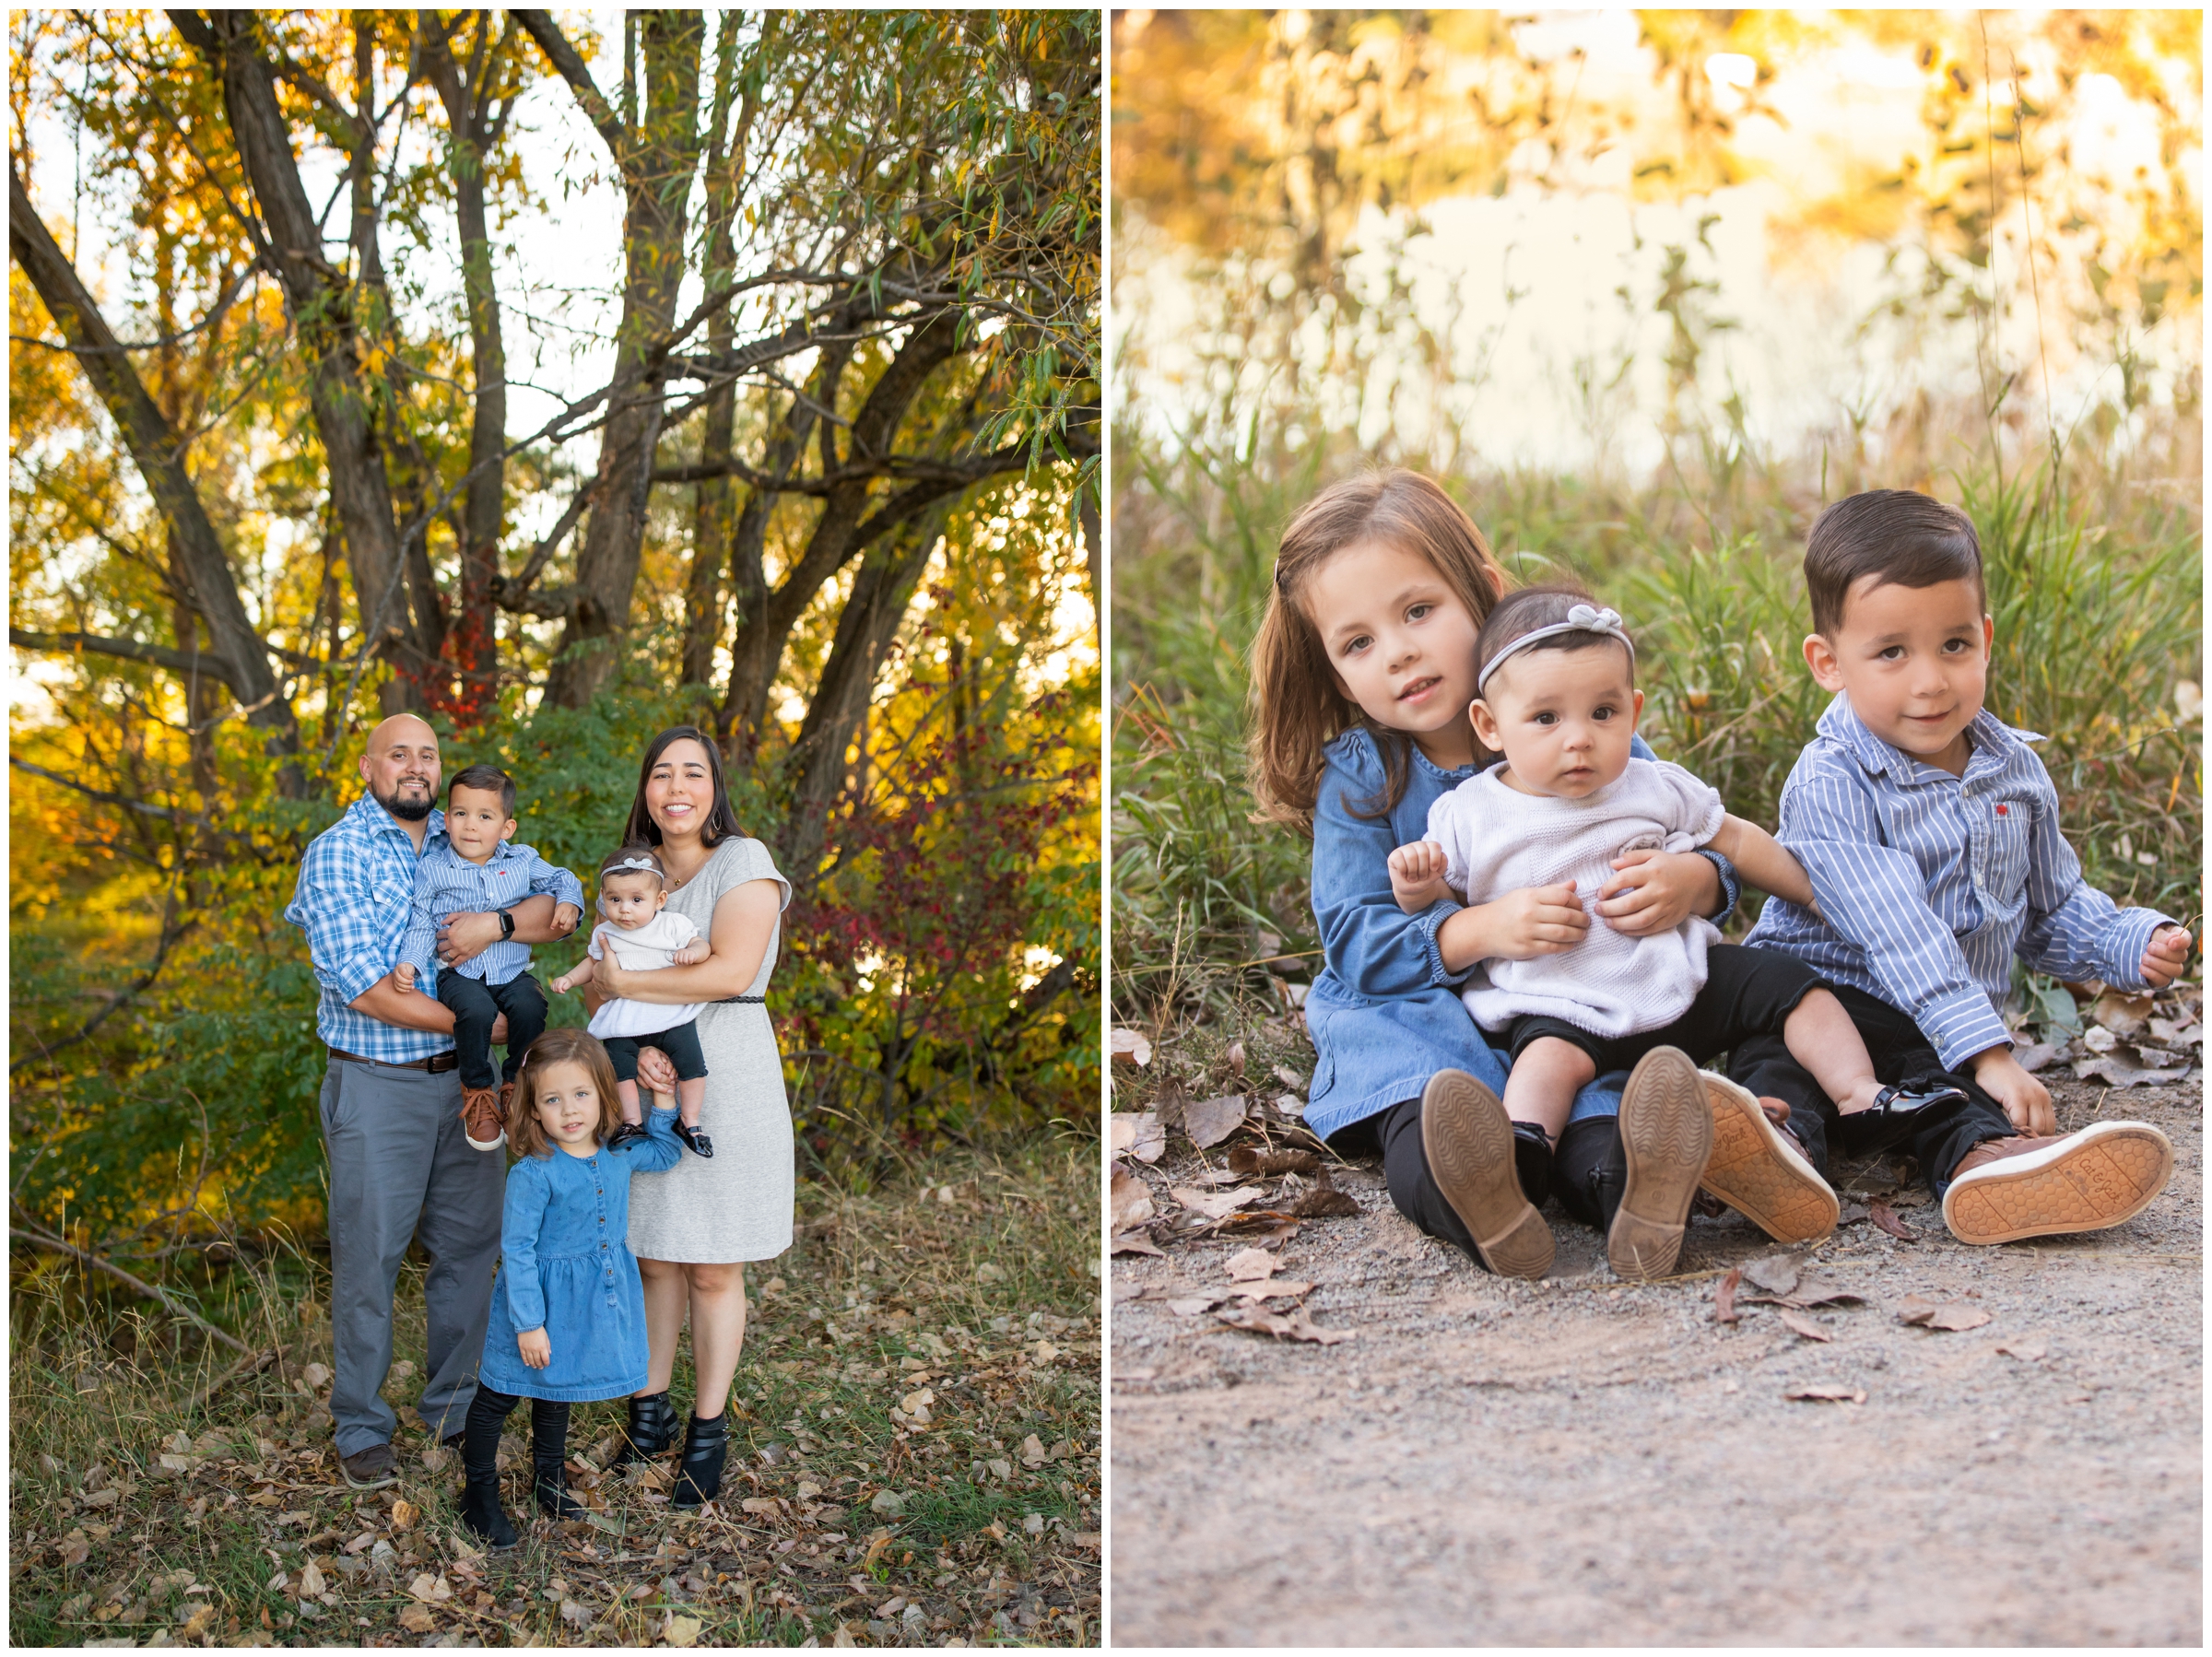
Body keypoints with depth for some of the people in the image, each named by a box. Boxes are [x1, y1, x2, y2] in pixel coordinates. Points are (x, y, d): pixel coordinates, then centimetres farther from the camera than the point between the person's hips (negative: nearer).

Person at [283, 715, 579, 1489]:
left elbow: (557, 912, -1)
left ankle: (453, 1405, 27)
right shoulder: (337, 853, -11)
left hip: (464, 1077, 5)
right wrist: (479, 1024, -14)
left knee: (470, 1243, 12)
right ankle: (361, 1431, 13)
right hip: (376, 1084, -5)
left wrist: (497, 923, -23)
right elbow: (365, 988, -19)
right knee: (369, 1254, 1)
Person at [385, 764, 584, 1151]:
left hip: (512, 972, 2)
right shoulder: (432, 869, 0)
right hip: (459, 974, -2)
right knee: (476, 1009, -34)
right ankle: (478, 1090, -9)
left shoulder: (522, 862, 7)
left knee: (530, 1006, -30)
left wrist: (568, 903, -1)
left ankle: (515, 1084, -4)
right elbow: (422, 925, -1)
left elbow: (563, 880, 20)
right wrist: (409, 963, -16)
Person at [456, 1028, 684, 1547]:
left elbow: (666, 1152, 13)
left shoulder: (618, 1155, -7)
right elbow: (517, 1250, -21)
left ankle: (549, 1475, 44)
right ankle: (479, 1492, 23)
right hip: (541, 1297, -6)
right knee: (499, 1394, 7)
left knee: (557, 1390, 25)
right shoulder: (533, 1173, -25)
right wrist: (529, 1323, -21)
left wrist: (664, 1104, -3)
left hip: (594, 1302, 6)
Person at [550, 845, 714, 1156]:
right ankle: (630, 1124, 7)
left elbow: (702, 945, -3)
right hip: (623, 1019, 2)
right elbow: (593, 961, 21)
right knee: (621, 1070, -8)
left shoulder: (674, 925, -3)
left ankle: (689, 1123, 6)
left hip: (671, 1014, -2)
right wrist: (570, 978, 8)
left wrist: (692, 952, -24)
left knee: (692, 1063, -9)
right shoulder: (604, 934, 5)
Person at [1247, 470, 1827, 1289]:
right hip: (1412, 1001, 0)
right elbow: (1354, 939, -9)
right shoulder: (1355, 775, 0)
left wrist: (1692, 882, -24)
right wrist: (1479, 931, -29)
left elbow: (1707, 847, 3)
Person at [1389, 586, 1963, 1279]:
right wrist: (1417, 883, -15)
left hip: (1678, 982, 5)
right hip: (1561, 1004, -5)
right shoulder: (1468, 817, 0)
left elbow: (1738, 843, 19)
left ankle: (1862, 1096, 1)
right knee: (1550, 1055, -35)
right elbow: (1436, 902, 9)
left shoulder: (1656, 790, 6)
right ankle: (1511, 1164, -60)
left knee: (1790, 986, -3)